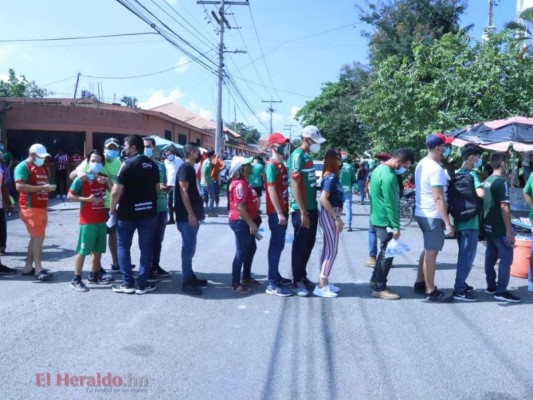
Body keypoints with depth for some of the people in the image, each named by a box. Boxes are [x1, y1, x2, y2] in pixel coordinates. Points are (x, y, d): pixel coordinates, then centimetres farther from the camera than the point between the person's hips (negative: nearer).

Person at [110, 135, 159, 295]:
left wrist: (112, 210, -4)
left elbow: (116, 191, -15)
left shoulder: (128, 163, -12)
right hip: (149, 211, 5)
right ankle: (143, 284, 11)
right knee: (146, 247, 9)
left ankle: (127, 283, 10)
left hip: (128, 211, -5)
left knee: (123, 246, 10)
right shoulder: (152, 165, 7)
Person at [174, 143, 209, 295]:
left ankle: (190, 277, 23)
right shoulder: (185, 168, -12)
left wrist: (198, 212, 21)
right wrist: (190, 213, -23)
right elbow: (183, 191, -19)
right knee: (188, 248, -7)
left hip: (192, 215, 10)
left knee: (190, 247, 14)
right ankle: (186, 282, -3)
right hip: (187, 216, -10)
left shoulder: (190, 168, 17)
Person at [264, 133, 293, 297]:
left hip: (283, 210, 9)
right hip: (276, 212, -9)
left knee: (279, 244, 15)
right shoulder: (272, 165, -14)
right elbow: (271, 189, -19)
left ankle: (276, 276, 27)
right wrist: (279, 213, -22)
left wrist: (284, 211, 17)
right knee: (276, 245, -8)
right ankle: (272, 284, -4)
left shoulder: (281, 164, 15)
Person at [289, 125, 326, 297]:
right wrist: (303, 213, -20)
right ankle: (297, 281, 13)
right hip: (302, 210, -9)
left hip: (312, 207, 9)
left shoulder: (308, 155, 12)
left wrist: (312, 209, 16)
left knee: (309, 244, 16)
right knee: (300, 246, 2)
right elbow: (295, 186, -19)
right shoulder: (298, 156, -15)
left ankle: (303, 276, 29)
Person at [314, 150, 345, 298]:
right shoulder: (331, 177, -16)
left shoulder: (331, 176, 12)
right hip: (330, 216, -9)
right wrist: (337, 217, -22)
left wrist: (336, 217, 12)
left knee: (328, 249, 12)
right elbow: (323, 199, -25)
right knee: (332, 250, -6)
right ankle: (321, 286, -3)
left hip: (331, 215, 9)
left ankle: (324, 281, 19)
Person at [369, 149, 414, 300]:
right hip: (386, 221, -10)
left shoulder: (380, 168, 9)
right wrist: (396, 226, -19)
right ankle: (379, 288, 8)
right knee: (387, 253, 0)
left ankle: (375, 280, 30)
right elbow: (390, 204, -23)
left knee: (385, 251, 20)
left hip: (378, 218, 10)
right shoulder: (389, 176, -23)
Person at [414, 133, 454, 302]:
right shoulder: (436, 169, -21)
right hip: (433, 216, -10)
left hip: (422, 213, 10)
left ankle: (420, 283, 28)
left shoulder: (422, 163, 9)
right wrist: (447, 223, -23)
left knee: (427, 250, 20)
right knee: (432, 253, -2)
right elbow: (439, 198, -24)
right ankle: (431, 292, 5)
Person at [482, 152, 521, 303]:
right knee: (506, 257, -3)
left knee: (491, 256, 13)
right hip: (499, 228, -9)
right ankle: (501, 291, -3)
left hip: (488, 226, 9)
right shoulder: (501, 182, -16)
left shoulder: (486, 181, 10)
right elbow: (504, 207, -20)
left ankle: (491, 286, 21)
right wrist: (509, 230, -18)